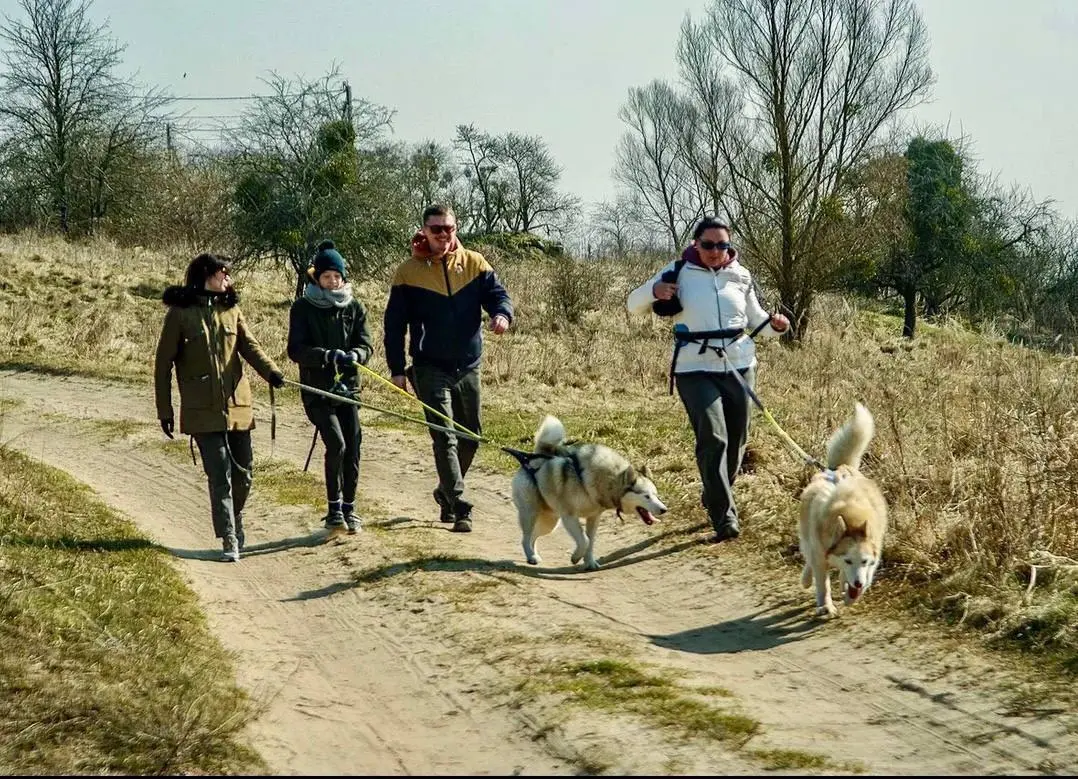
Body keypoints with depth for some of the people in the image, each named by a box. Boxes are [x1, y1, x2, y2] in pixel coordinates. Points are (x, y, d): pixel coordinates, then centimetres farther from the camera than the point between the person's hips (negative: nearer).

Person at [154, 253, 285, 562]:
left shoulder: (231, 310, 11)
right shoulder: (180, 313, -2)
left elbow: (250, 346, -2)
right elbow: (163, 364, 0)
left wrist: (271, 372, -22)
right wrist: (164, 410, -2)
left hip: (237, 405, 4)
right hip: (202, 410, -4)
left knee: (243, 472, 9)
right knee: (219, 475, -7)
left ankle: (234, 523, 34)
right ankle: (229, 541, -2)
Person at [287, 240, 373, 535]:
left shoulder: (354, 307, 7)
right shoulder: (303, 308, -2)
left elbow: (366, 345, 1)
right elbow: (296, 350, -11)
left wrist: (353, 356, -23)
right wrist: (330, 356, -25)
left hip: (347, 387, 3)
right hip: (316, 390, -3)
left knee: (353, 448, 1)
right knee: (336, 444, -18)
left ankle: (349, 508, 19)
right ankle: (334, 508, -3)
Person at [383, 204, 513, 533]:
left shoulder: (474, 263, 3)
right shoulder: (408, 272, -3)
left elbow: (497, 294, -1)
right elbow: (395, 324, -1)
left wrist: (502, 314, -26)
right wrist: (397, 368, -6)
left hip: (468, 367, 4)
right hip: (430, 369, -4)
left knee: (471, 436, 14)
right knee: (445, 438, -11)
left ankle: (446, 493, 35)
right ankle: (460, 509, -11)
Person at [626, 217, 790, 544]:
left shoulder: (741, 276, 9)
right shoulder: (677, 273, 1)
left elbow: (755, 319, 20)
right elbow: (633, 304, 5)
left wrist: (774, 324, -3)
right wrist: (654, 290, -17)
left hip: (740, 367, 4)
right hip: (695, 370, -4)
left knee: (735, 442, 11)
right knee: (713, 439, -17)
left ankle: (715, 498, 36)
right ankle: (724, 518, -16)